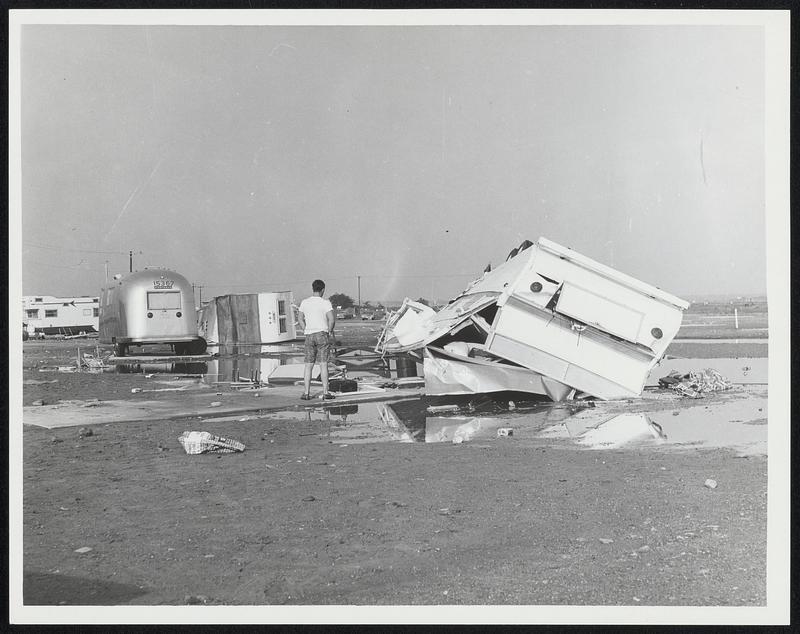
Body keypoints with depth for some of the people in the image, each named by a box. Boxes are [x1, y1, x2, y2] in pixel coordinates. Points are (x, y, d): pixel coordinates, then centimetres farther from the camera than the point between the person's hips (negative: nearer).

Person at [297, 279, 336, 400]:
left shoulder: (304, 302, 6)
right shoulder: (325, 303, -7)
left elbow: (300, 319, 9)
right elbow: (332, 319, -16)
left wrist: (306, 332, 12)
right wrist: (330, 331, -2)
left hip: (309, 335, 4)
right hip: (322, 334, -4)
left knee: (308, 365, 6)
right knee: (323, 364, -2)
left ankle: (306, 393, 4)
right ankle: (325, 392, -2)